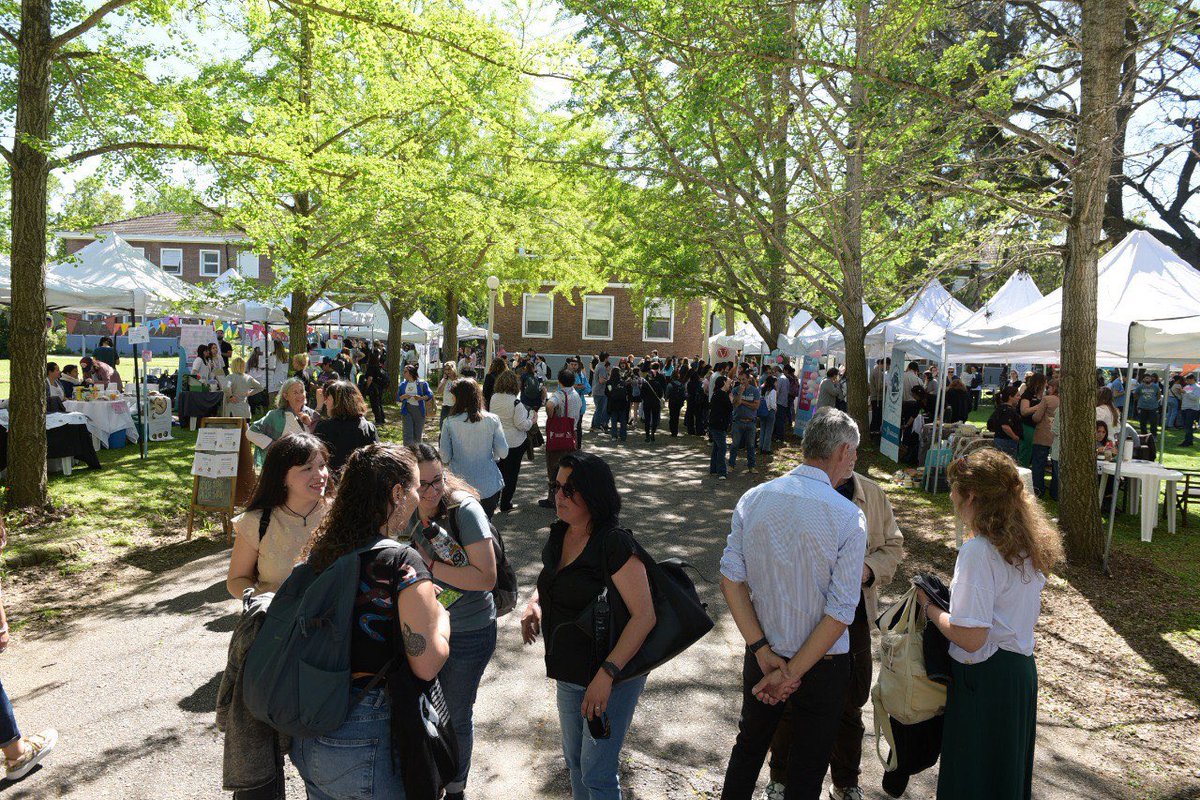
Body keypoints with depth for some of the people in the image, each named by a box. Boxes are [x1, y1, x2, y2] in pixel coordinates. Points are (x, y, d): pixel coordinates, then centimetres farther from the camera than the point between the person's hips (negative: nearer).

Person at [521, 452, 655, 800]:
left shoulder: (615, 543, -24)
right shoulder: (558, 535, 0)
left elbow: (644, 616, -26)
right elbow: (548, 582, 18)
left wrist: (607, 674, -30)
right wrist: (534, 605, -4)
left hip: (613, 671, -8)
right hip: (570, 672, 8)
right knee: (575, 761, 24)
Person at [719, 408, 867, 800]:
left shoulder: (753, 499, -9)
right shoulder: (849, 517, -19)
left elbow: (731, 579, -9)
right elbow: (840, 612, -20)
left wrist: (762, 651, -7)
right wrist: (793, 673, -14)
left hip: (763, 656, 4)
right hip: (822, 665, -3)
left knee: (748, 746, 26)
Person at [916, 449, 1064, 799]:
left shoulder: (979, 550, -24)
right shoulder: (1028, 543, 3)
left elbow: (970, 638, -25)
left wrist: (929, 606, -10)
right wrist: (954, 596, 11)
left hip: (984, 677, -9)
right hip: (1022, 669, 9)